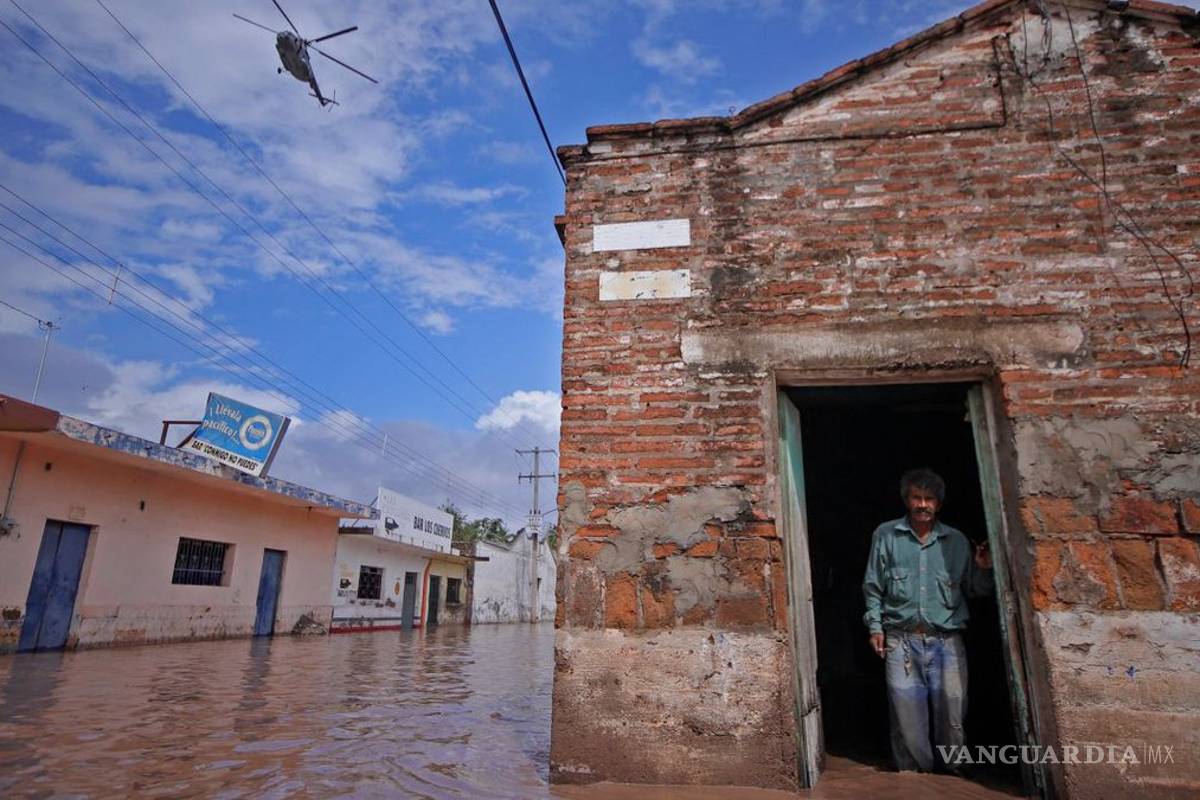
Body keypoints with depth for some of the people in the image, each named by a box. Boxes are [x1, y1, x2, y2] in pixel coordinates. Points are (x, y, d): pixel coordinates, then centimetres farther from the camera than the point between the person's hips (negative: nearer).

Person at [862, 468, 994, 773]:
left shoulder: (956, 540, 9)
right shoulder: (886, 535, 4)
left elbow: (973, 590, 13)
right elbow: (873, 587, 6)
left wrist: (984, 569, -5)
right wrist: (875, 627, 1)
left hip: (946, 641, 1)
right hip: (901, 641, -1)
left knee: (950, 713, 5)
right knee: (908, 716, 2)